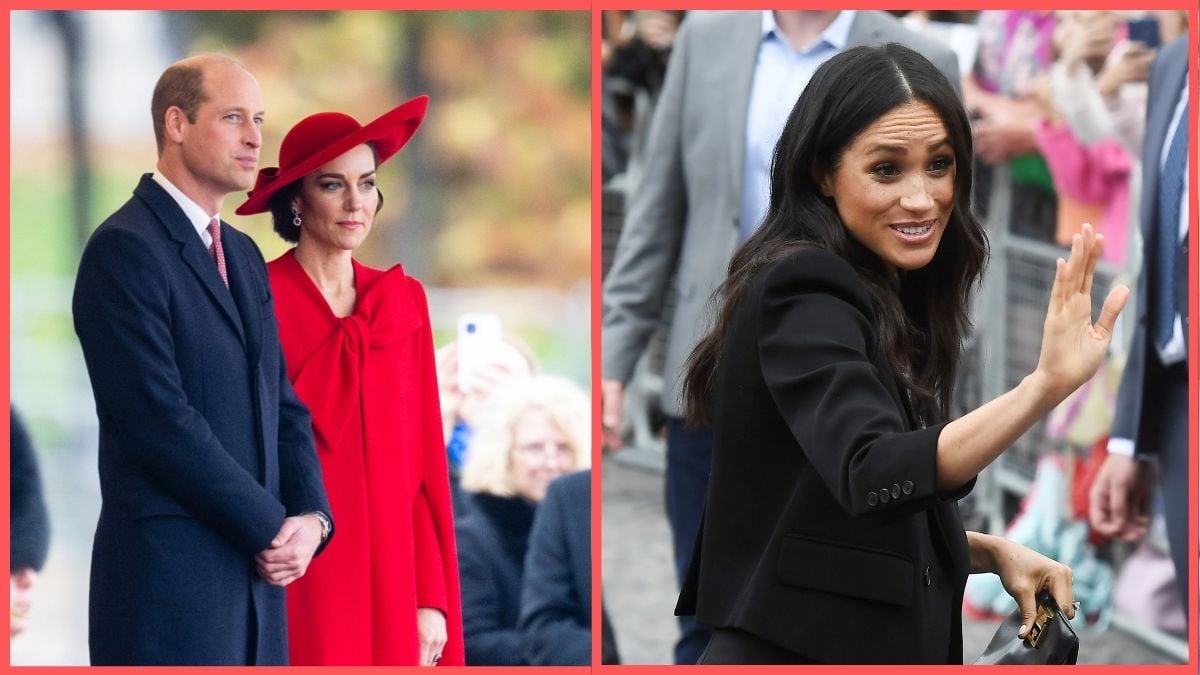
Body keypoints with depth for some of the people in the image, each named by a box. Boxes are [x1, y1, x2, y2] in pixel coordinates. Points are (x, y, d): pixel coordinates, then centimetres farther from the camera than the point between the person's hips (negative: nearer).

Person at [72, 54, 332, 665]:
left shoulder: (243, 254, 17)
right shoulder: (125, 249, -9)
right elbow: (162, 422, -16)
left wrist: (312, 516, -2)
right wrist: (272, 528, -11)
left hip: (256, 571, 8)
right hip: (170, 578, -8)